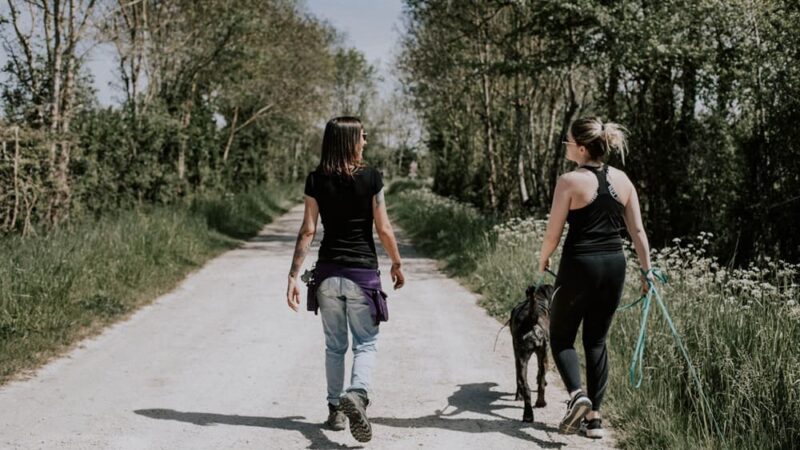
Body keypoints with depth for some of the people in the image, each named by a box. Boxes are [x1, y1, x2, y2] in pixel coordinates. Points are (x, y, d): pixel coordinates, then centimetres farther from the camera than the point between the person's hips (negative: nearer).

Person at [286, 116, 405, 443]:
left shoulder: (316, 180, 0)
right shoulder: (370, 178, -6)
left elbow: (307, 231, -3)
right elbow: (384, 229, -4)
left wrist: (294, 275, -1)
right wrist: (397, 264, 11)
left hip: (328, 273, 3)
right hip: (363, 272, -2)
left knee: (334, 346, 16)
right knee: (365, 343, 5)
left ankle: (335, 410, 22)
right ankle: (357, 394, -21)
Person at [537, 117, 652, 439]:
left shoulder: (570, 181, -11)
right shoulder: (622, 180, 5)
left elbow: (553, 234, -8)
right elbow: (637, 230, 6)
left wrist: (542, 261, 10)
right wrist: (646, 270, 13)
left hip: (579, 266, -5)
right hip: (614, 266, 5)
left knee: (561, 337, 12)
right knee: (597, 341, 14)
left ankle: (577, 395, -11)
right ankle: (594, 416, 14)